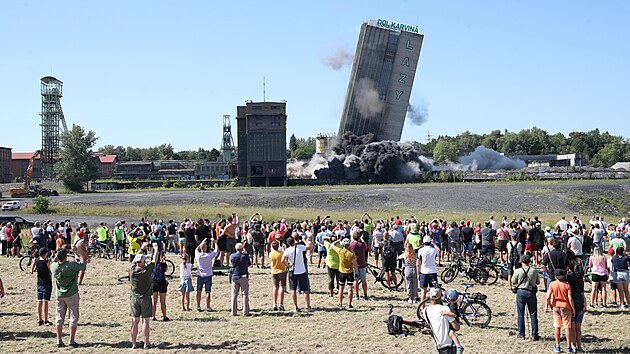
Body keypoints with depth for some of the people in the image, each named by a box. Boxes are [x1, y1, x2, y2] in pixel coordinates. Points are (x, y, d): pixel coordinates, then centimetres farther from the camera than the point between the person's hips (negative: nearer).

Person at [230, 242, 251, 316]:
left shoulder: (232, 256, -3)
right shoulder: (245, 255, -8)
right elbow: (248, 264, 4)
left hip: (234, 277, 2)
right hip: (244, 277, -2)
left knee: (234, 295, 9)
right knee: (245, 294, 3)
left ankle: (233, 312, 9)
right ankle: (245, 312, 1)